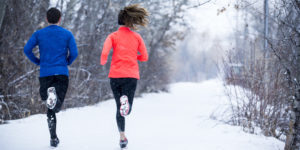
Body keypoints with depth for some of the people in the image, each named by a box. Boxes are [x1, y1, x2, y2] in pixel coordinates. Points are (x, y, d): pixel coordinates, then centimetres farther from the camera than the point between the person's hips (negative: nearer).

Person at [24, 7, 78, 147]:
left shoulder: (39, 34, 8)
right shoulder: (67, 34, 6)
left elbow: (27, 49, -3)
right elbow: (74, 53, -3)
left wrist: (37, 62, 13)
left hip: (45, 73, 1)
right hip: (62, 73, -1)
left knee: (50, 110, 12)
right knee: (57, 107, -4)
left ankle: (53, 138, 3)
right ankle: (54, 95, -39)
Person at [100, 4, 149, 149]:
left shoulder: (113, 36, 2)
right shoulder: (137, 37, 7)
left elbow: (104, 52, -13)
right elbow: (144, 57, 8)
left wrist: (103, 62, 9)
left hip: (115, 75, 0)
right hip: (132, 75, 0)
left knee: (119, 108, 15)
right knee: (127, 110, -1)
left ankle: (122, 137, 9)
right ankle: (126, 100, -37)